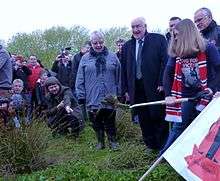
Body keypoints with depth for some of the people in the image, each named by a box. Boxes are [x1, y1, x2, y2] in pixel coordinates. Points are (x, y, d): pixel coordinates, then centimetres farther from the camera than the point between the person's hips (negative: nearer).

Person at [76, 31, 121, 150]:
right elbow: (80, 80, 4)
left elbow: (118, 77, 7)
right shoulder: (85, 59, 4)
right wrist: (81, 96, -2)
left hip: (110, 98, 0)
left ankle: (112, 141, 22)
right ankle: (100, 142, 24)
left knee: (110, 121, 7)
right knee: (96, 122, 9)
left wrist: (119, 93, 4)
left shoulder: (112, 57, 6)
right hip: (93, 99, 0)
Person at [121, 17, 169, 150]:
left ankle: (163, 146, 16)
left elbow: (165, 62, -5)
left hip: (155, 87, -4)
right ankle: (151, 145, 23)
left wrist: (161, 83, -12)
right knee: (144, 119, 9)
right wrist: (126, 89, 7)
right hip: (136, 88, 4)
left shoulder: (158, 39, 0)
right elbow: (124, 69, 13)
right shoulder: (127, 46, 13)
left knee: (158, 117, 2)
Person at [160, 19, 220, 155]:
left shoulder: (208, 48, -11)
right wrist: (168, 95, -11)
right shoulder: (177, 52, 1)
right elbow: (168, 73, 0)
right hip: (186, 96, 3)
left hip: (205, 95, -3)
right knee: (179, 126, 8)